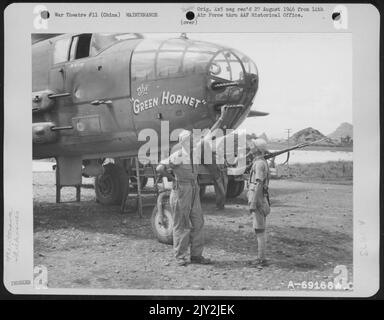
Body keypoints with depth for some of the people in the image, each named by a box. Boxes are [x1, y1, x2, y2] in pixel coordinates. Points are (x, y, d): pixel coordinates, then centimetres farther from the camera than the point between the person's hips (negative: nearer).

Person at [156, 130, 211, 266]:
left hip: (194, 191, 7)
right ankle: (180, 256, 8)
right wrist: (173, 179, -10)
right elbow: (160, 168, -21)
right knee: (181, 224, 0)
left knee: (198, 222, 6)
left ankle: (196, 255, 13)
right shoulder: (178, 156, -13)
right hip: (181, 190, -7)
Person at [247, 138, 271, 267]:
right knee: (260, 230, 12)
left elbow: (258, 185, -21)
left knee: (259, 230, -6)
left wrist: (253, 203, -22)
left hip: (257, 201, -10)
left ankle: (261, 259, -3)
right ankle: (261, 257, 17)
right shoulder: (260, 162, 16)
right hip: (259, 201, 10)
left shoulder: (260, 163, -15)